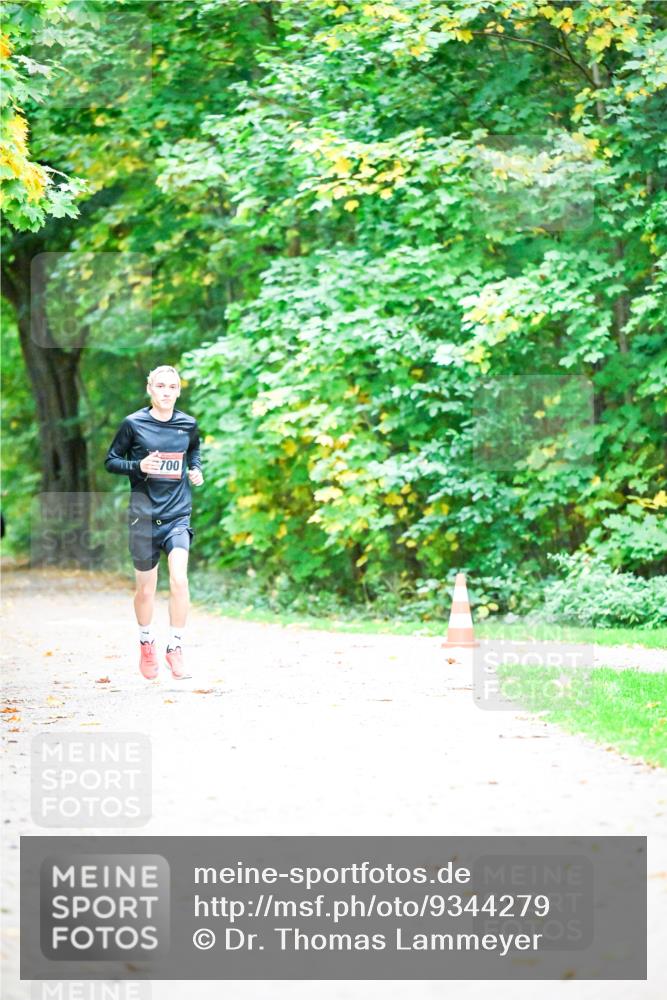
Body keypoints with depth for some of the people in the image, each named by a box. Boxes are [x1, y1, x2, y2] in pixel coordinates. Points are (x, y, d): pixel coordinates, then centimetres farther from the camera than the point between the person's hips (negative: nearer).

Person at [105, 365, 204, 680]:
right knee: (146, 587, 9)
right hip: (144, 513, -1)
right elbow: (111, 461, 3)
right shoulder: (133, 424, -4)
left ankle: (175, 646, -4)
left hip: (178, 512, 1)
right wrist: (139, 466, -15)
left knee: (179, 579, -17)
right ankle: (146, 643, 34)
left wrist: (196, 470, 5)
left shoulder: (188, 424, 4)